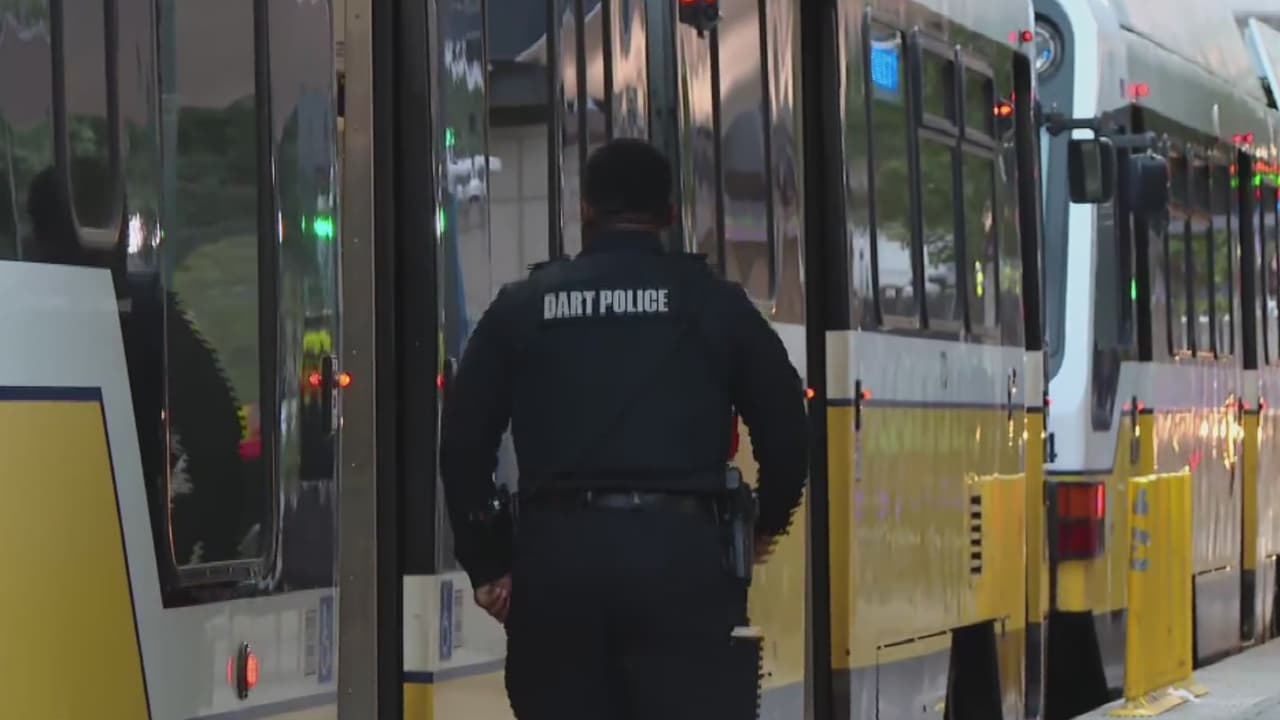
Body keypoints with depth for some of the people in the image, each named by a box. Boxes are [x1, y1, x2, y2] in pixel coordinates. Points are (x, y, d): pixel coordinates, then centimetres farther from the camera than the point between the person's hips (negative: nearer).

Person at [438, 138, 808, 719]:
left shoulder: (523, 306, 11)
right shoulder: (711, 301, 7)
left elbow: (463, 441, 9)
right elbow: (785, 428, 6)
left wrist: (488, 564, 17)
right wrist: (766, 523, 25)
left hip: (556, 552, 2)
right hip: (680, 550, -2)